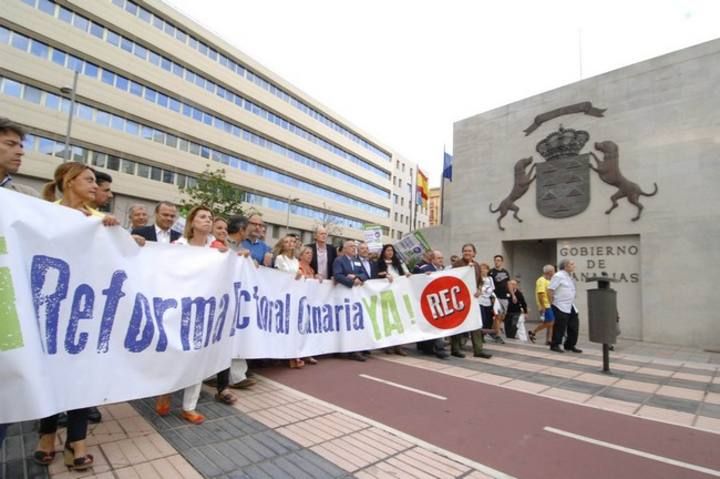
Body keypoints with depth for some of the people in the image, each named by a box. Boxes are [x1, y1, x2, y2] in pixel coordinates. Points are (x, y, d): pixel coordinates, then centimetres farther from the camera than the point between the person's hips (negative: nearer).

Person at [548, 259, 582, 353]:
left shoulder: (569, 277, 15)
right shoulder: (558, 276, -13)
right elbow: (550, 290, -17)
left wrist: (572, 302, 17)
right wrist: (552, 303, -14)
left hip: (570, 307, 9)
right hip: (560, 307, -9)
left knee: (574, 326, 9)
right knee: (560, 327, -4)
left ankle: (570, 345, 21)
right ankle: (555, 346, 8)